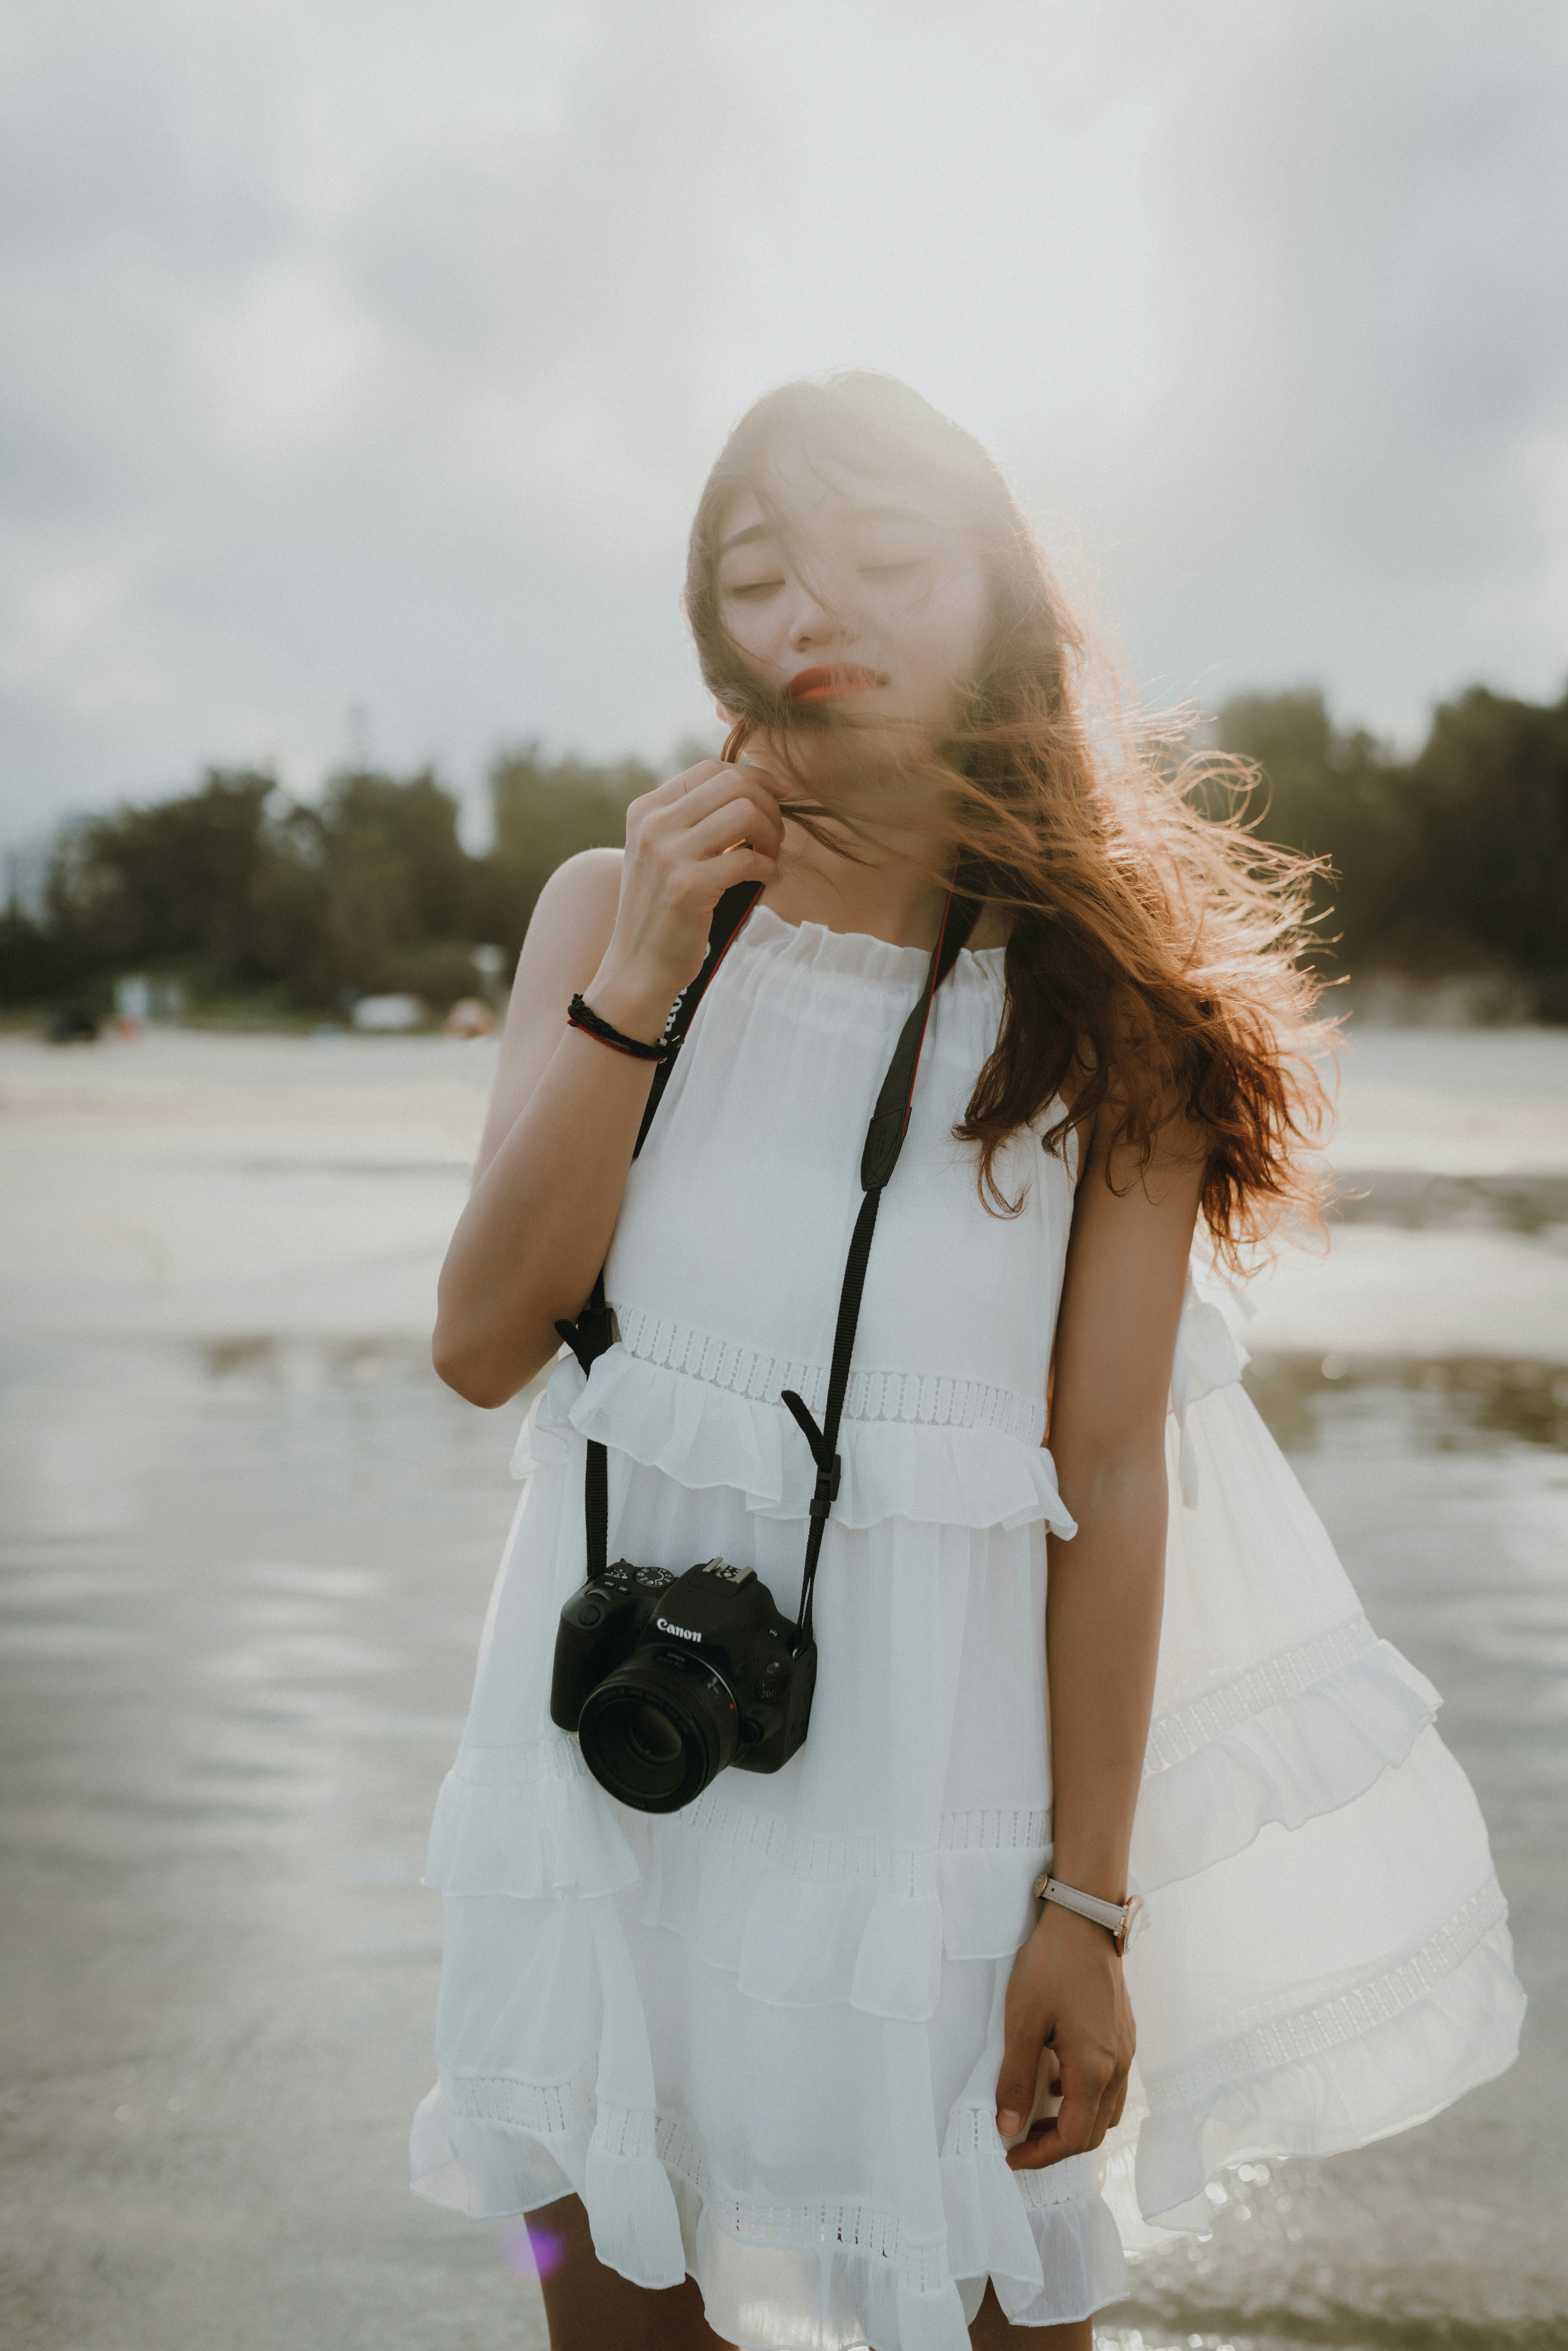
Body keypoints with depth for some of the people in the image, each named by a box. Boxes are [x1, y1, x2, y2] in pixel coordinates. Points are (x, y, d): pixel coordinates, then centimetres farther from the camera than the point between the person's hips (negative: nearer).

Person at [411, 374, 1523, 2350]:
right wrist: (639, 985, -17)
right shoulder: (607, 914, -1)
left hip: (927, 1745, -2)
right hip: (616, 1741, 3)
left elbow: (1115, 1474, -9)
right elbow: (482, 1347, -8)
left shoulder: (1104, 999, -8)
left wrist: (1088, 1908, -8)